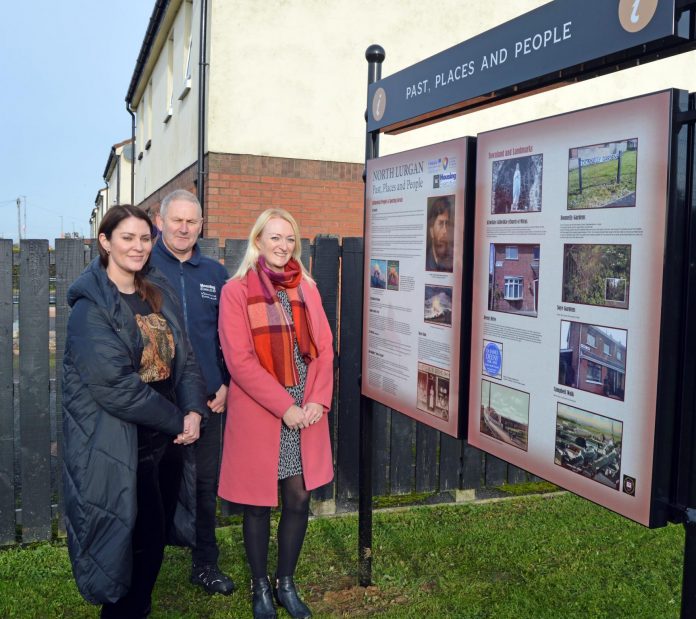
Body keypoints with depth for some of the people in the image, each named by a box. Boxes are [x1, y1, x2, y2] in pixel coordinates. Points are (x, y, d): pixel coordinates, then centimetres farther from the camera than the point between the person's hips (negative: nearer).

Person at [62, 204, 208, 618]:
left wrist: (194, 410, -10)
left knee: (155, 534, 16)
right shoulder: (91, 307, -13)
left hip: (161, 439, 6)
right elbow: (115, 386, -21)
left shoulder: (160, 294, 8)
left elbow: (183, 357, 6)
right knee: (140, 537, 3)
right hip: (115, 443, -6)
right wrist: (177, 420, -16)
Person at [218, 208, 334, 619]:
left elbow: (324, 348, 6)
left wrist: (319, 400, -8)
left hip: (307, 413, 4)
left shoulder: (307, 288, 9)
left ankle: (286, 583, 28)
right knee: (259, 504, 8)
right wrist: (284, 406, -15)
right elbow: (240, 360, -12)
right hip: (259, 414, -4)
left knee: (299, 499, 9)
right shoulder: (236, 291, -5)